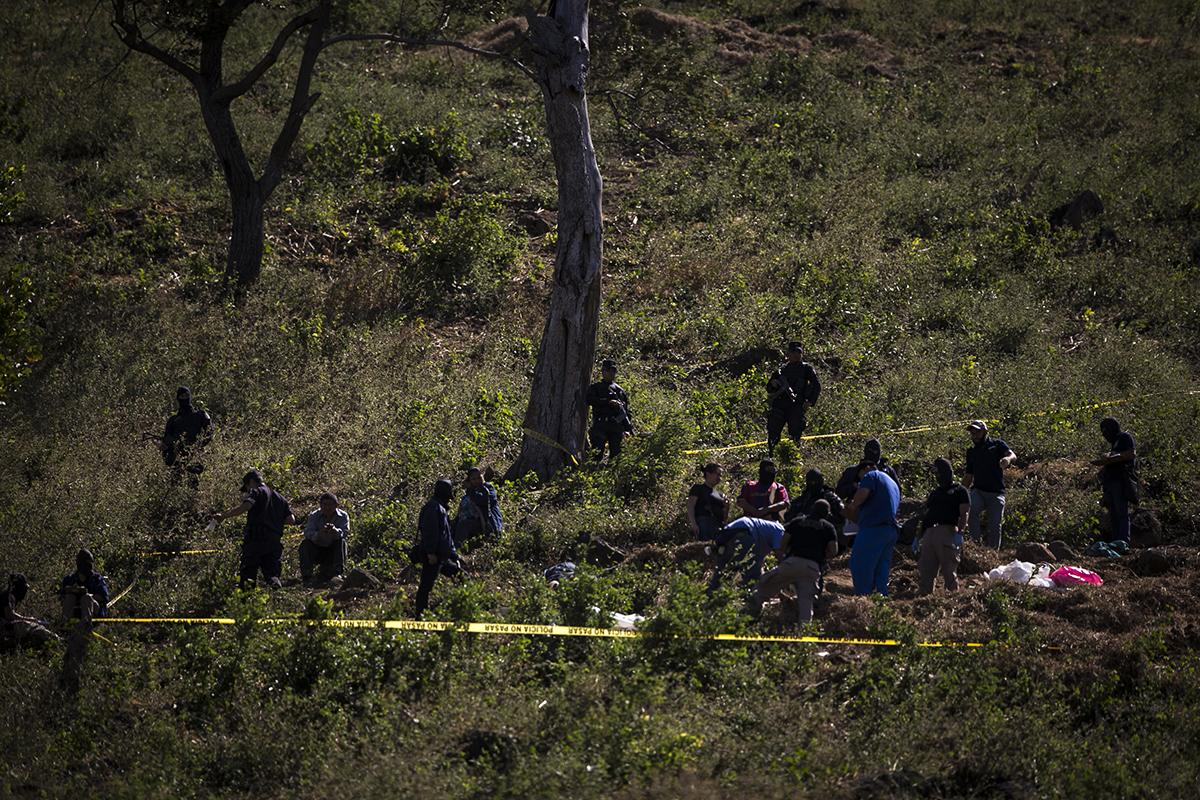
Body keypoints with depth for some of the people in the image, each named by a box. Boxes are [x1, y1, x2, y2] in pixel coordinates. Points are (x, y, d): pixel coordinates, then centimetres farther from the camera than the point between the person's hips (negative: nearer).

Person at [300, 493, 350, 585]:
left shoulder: (343, 516, -3)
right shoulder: (314, 516, -4)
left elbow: (345, 532, -22)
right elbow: (308, 532, -22)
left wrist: (335, 531, -47)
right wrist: (319, 534, -45)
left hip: (333, 551, 0)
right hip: (317, 551, 0)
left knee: (341, 542, -27)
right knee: (305, 544, -25)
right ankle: (307, 576, -27)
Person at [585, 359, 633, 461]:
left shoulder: (619, 390, 19)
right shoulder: (595, 388, 10)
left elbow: (627, 411, 19)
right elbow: (589, 400, -10)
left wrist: (630, 429, 10)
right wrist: (608, 402, -17)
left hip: (617, 427, 4)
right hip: (600, 425, -4)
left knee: (615, 455, 2)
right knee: (597, 455, -12)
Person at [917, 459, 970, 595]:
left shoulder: (959, 491, 9)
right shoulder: (934, 493, 29)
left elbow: (964, 514, -2)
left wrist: (959, 532, -17)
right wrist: (919, 537, 20)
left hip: (948, 532, -7)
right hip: (929, 533, 7)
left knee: (949, 571, -10)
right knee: (924, 572, 0)